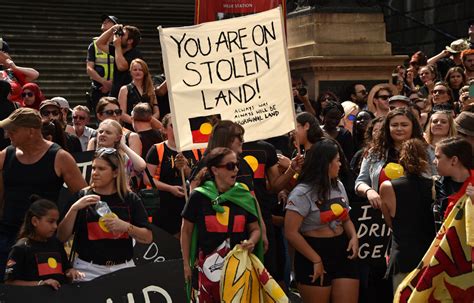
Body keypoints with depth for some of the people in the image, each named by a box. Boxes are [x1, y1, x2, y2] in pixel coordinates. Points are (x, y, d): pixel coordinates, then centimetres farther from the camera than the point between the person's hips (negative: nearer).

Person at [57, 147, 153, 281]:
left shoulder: (130, 199, 3)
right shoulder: (81, 197, 1)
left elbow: (148, 238, 1)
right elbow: (62, 237, -3)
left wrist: (126, 227, -16)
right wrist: (74, 208, -16)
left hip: (123, 268, 1)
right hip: (88, 270, -1)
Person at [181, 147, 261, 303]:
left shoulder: (245, 196, 0)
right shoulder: (199, 196, -7)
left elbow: (255, 228, 9)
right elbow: (186, 230, 3)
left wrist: (252, 242, -13)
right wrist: (186, 263, 5)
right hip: (210, 266, -2)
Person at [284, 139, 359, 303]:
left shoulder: (338, 186, 9)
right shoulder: (302, 193, -14)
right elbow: (291, 233, -18)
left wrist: (353, 236, -1)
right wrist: (316, 260, -16)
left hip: (342, 252, 6)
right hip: (314, 255, -6)